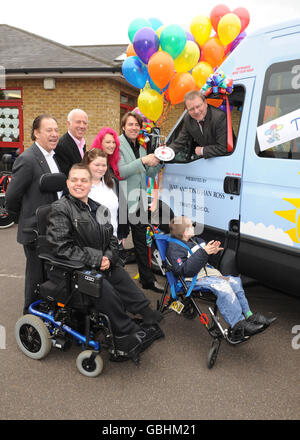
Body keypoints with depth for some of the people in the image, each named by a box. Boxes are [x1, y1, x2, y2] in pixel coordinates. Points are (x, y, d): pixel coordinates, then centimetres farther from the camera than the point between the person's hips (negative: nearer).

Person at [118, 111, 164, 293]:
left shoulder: (141, 147, 13)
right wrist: (143, 161, -26)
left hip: (140, 201, 7)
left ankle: (148, 279, 22)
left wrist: (158, 162, -2)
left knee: (141, 241, 13)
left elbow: (149, 174, 15)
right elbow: (120, 172, -19)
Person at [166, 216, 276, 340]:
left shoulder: (195, 240, 15)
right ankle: (238, 326, -30)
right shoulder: (174, 248, -12)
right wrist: (203, 252, -28)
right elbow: (185, 270, -25)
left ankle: (248, 316, 1)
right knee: (223, 287, -29)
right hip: (195, 279, -9)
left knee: (234, 282, -5)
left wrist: (213, 251, -1)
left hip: (208, 273, 9)